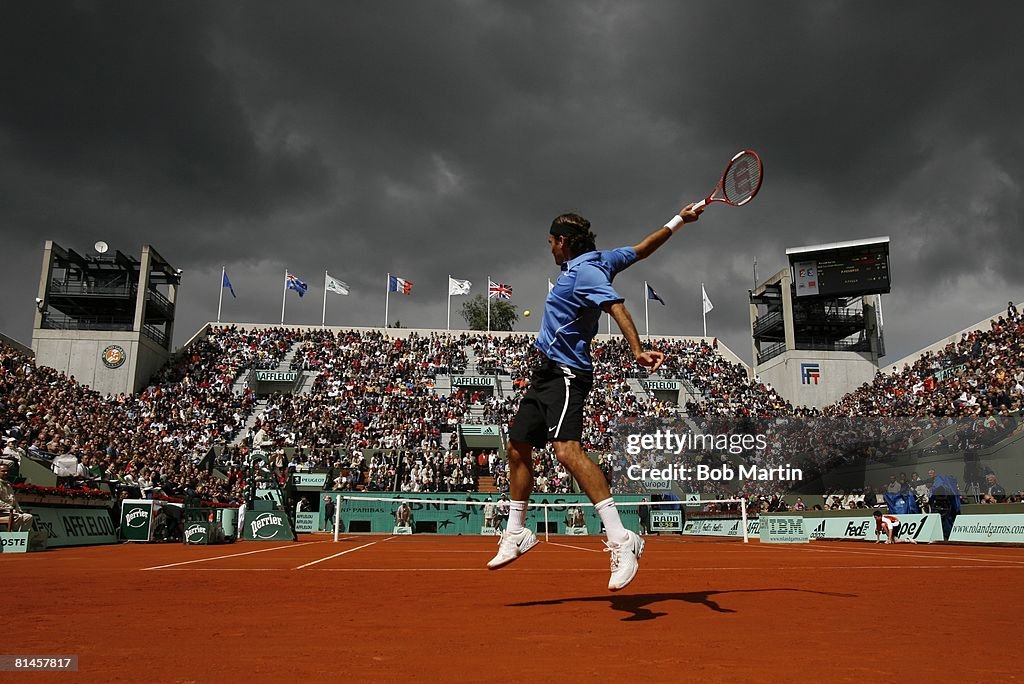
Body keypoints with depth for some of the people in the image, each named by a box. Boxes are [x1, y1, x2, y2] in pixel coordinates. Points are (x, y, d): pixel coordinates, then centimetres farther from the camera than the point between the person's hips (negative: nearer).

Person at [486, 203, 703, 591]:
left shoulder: (585, 271, -15)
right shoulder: (599, 260, 11)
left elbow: (617, 308, -29)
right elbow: (641, 249, 18)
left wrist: (637, 351, -43)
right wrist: (677, 221, 28)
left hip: (566, 373, -11)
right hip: (546, 371, 11)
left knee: (567, 448, -28)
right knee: (518, 446, 14)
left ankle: (620, 540, -31)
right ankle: (515, 534, 29)